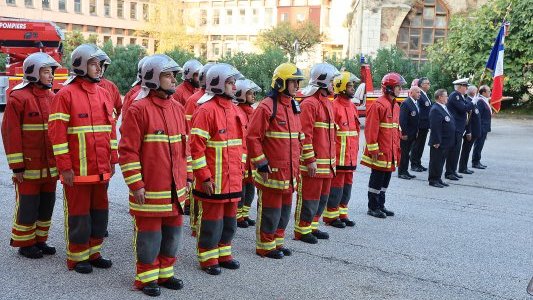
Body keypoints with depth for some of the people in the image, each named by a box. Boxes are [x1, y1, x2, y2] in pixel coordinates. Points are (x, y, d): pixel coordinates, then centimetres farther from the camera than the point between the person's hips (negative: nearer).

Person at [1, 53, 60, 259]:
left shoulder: (52, 98, 10)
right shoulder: (18, 98, -10)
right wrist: (17, 166, -15)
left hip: (50, 167, 6)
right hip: (29, 167, -6)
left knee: (47, 205, 14)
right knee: (27, 206, 4)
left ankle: (40, 240, 28)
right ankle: (24, 244, 19)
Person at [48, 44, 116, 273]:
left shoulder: (104, 94, 11)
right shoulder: (66, 95, -9)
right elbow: (56, 133, -12)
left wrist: (113, 160, 12)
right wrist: (64, 167, -14)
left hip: (101, 169, 6)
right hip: (78, 170, -6)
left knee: (100, 211, 13)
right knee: (79, 214, 4)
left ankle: (93, 252, 28)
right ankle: (76, 258, 19)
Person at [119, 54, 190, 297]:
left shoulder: (178, 109, 11)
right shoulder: (139, 109, -11)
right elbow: (128, 151, -13)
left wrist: (187, 177, 15)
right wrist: (135, 184, -15)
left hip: (175, 189, 7)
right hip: (150, 190, -7)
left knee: (172, 232, 15)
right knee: (149, 235, 4)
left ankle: (165, 272, 31)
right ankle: (146, 277, 21)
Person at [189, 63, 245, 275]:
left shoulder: (234, 110, 12)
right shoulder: (206, 110, -14)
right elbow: (196, 147, -18)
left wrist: (240, 168, 15)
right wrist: (205, 177, -18)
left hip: (233, 179, 8)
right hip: (213, 180, -8)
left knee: (229, 218, 16)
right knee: (211, 218, 4)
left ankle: (223, 253, 32)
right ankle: (208, 258, 18)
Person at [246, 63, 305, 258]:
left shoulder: (294, 107, 12)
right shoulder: (267, 107, -14)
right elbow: (252, 137, -17)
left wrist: (296, 163, 19)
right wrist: (261, 164, -16)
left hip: (289, 172, 8)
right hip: (271, 172, -8)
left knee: (284, 209, 16)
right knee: (270, 211, 2)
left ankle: (277, 241, 31)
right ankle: (265, 246, 17)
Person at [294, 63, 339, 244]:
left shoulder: (327, 103, 16)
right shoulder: (309, 103, -15)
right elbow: (305, 135, -20)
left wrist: (332, 158, 21)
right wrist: (310, 160, -21)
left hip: (327, 162, 9)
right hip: (313, 163, -9)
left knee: (322, 196, 16)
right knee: (309, 197, -1)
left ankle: (312, 227, 28)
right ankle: (301, 231, 11)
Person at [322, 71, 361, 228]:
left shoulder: (352, 106, 14)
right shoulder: (334, 106, -14)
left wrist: (355, 149, 18)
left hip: (351, 156, 8)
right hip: (338, 156, -8)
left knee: (347, 184, 14)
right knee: (336, 185, -1)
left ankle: (342, 214, 25)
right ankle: (330, 216, 10)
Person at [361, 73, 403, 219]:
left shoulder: (395, 106, 14)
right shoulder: (378, 105, -16)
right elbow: (371, 129, -19)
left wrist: (397, 148, 19)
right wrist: (374, 149, -19)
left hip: (391, 152, 9)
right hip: (380, 152, -9)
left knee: (386, 179, 15)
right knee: (377, 179, 0)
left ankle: (380, 205, 26)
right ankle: (373, 208, 11)